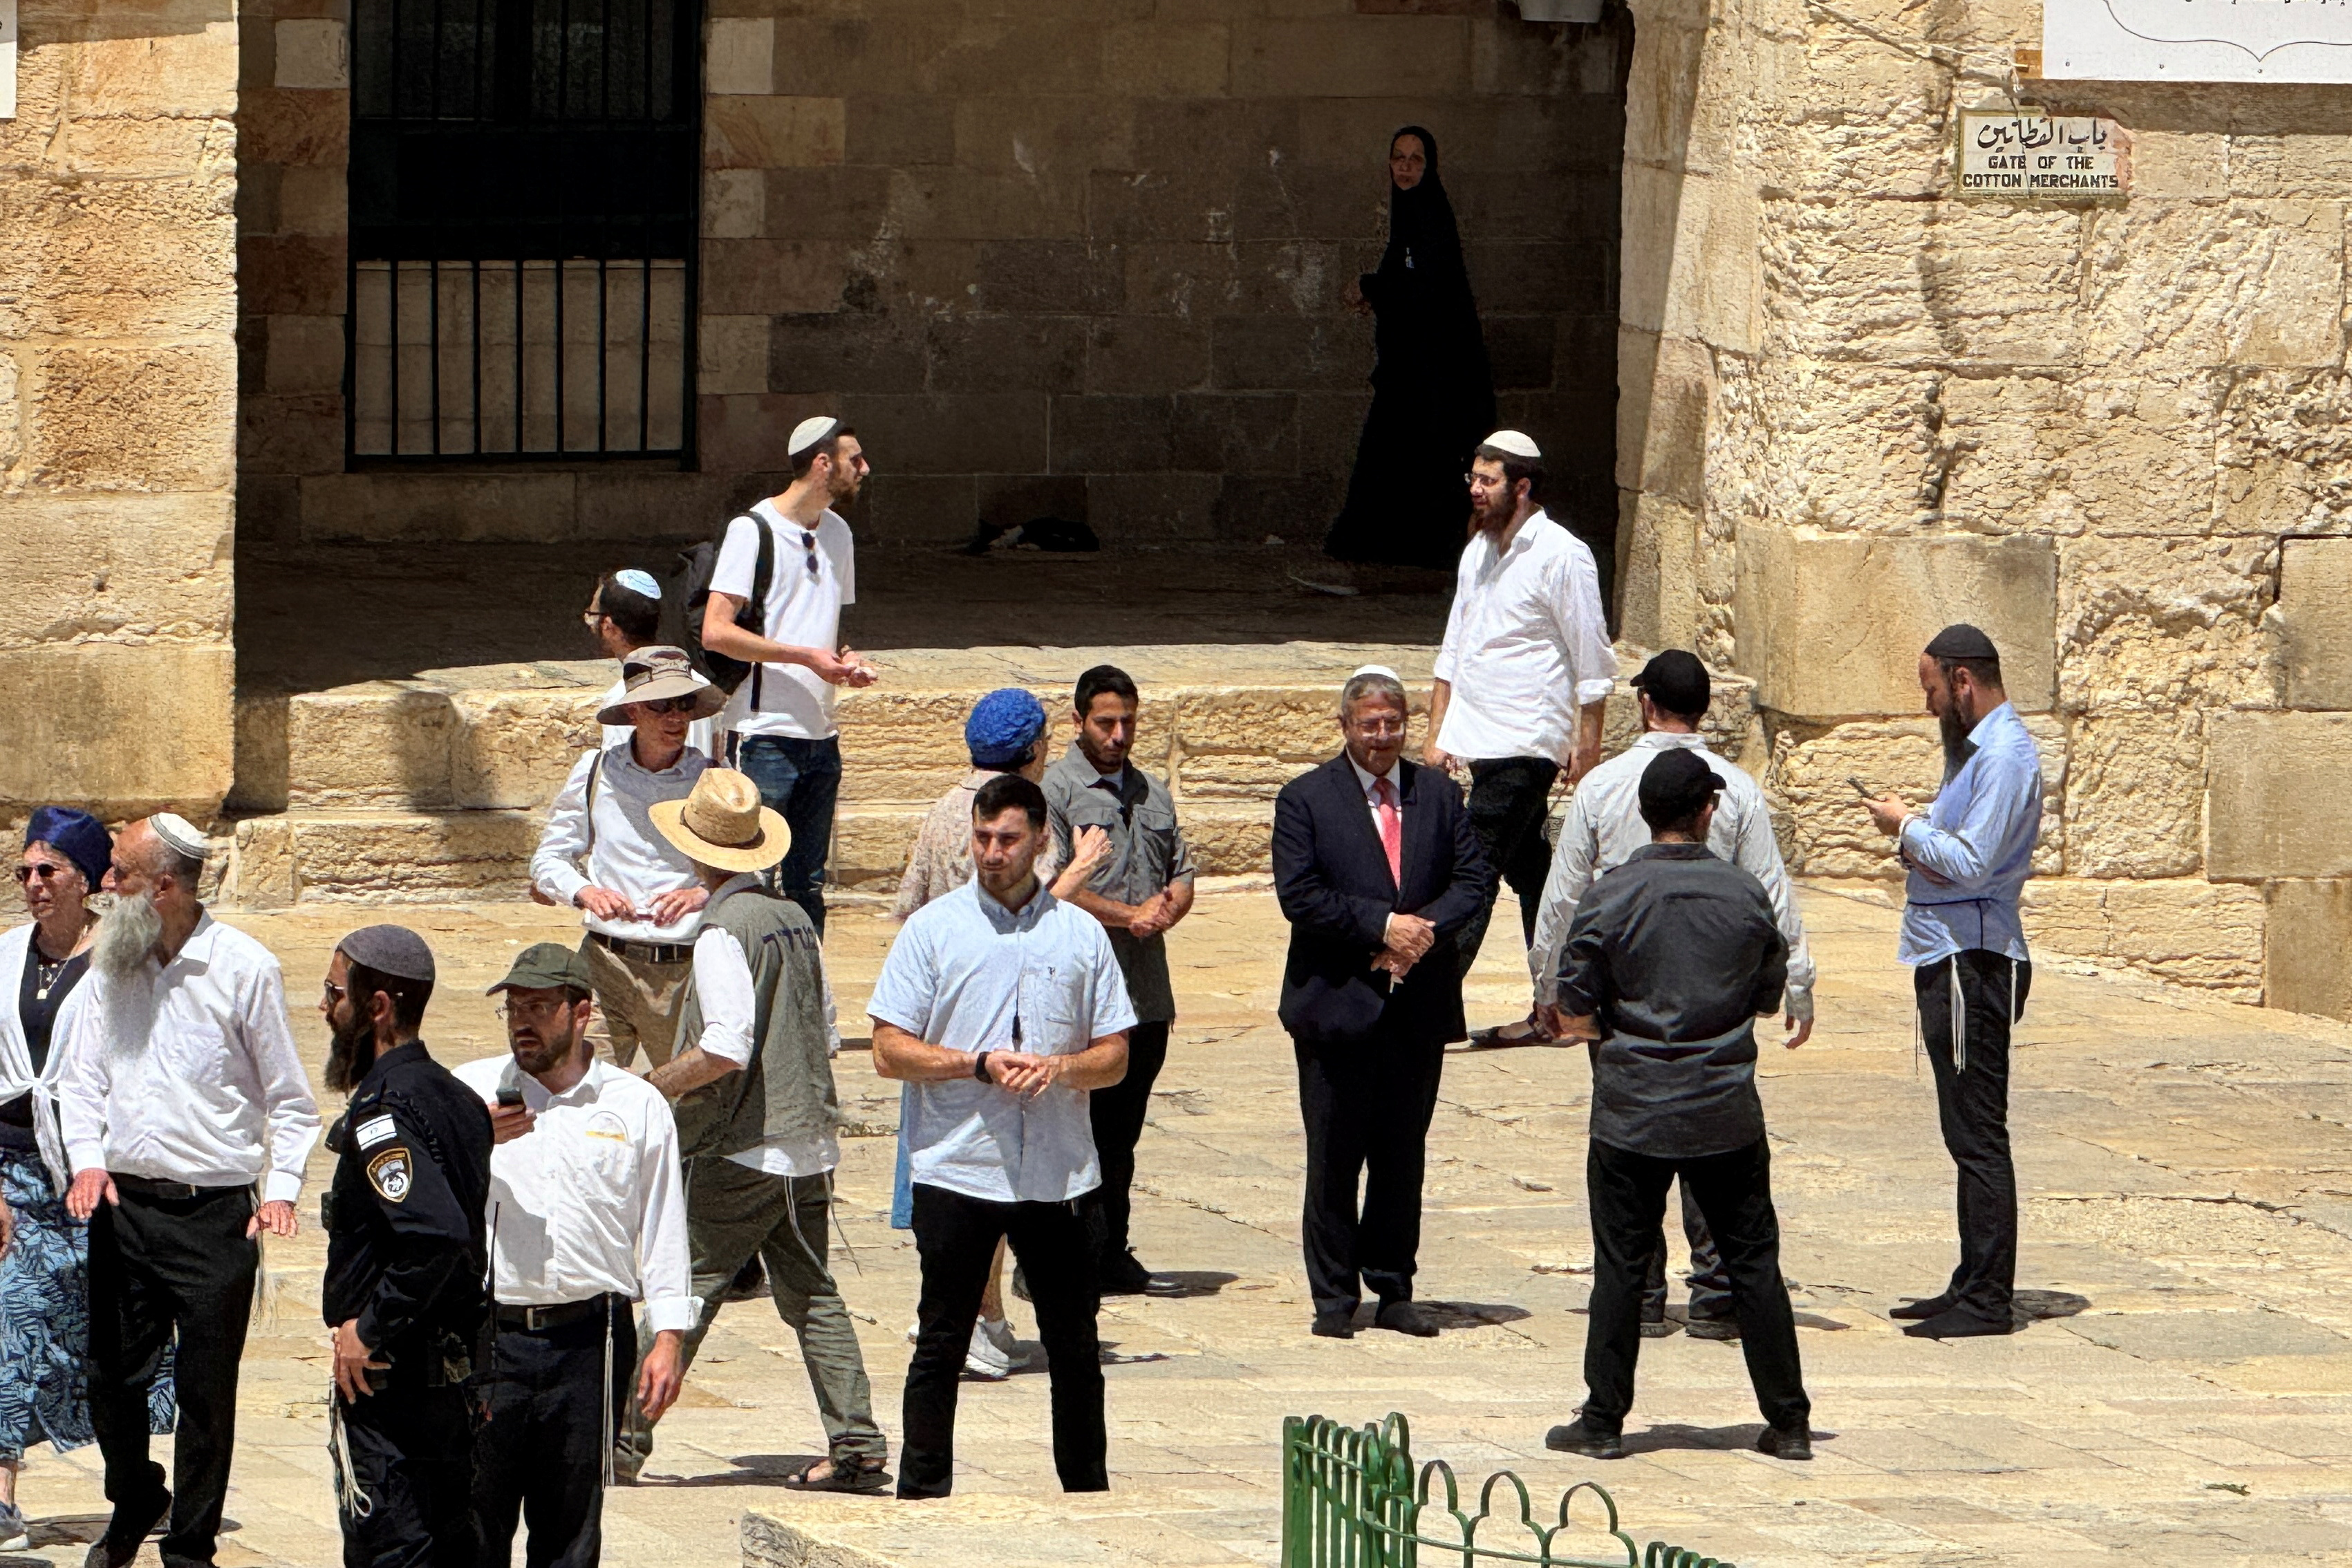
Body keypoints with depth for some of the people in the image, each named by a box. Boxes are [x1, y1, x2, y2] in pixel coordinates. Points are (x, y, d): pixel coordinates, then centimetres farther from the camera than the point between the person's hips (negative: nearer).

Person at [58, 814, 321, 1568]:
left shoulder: (244, 969, -5)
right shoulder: (109, 963, 8)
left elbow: (289, 1098, 1)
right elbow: (82, 1077, 14)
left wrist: (282, 1187, -12)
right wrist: (87, 1159, -3)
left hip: (214, 1214, -4)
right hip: (122, 1203, 4)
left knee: (207, 1391, 0)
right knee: (111, 1374, 9)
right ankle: (134, 1500, 35)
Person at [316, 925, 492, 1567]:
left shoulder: (383, 1111, -18)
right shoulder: (454, 1097, 11)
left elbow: (435, 1234, -31)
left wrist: (371, 1330, -22)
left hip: (385, 1372, -10)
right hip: (456, 1368, 10)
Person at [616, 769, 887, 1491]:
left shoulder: (725, 931, -15)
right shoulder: (794, 919, 10)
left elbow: (727, 1049, -23)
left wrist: (653, 1085, -13)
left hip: (740, 1152, -8)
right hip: (809, 1143, 8)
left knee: (682, 1294, 0)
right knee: (812, 1295, 9)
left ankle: (626, 1438, 4)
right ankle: (856, 1446, 3)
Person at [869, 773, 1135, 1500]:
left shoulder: (1080, 934, 8)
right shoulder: (934, 928, 2)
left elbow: (1114, 1056, 9)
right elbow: (891, 1050, -2)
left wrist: (1059, 1067, -12)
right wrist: (980, 1065, -15)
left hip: (1056, 1170, 2)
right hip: (956, 1166, -2)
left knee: (1075, 1344, 7)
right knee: (942, 1344, 2)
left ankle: (1088, 1492, 18)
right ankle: (922, 1495, 8)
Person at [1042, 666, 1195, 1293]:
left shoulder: (1153, 794, 18)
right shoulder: (1054, 791, -5)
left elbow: (1181, 874, 18)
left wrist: (1167, 909, -5)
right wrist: (1129, 915, -14)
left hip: (1149, 995, 6)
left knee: (1123, 1134, 11)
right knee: (1085, 1132, -5)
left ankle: (1113, 1256, 17)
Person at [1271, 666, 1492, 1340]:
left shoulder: (1440, 795, 11)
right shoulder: (1307, 799, -1)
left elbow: (1475, 877, 5)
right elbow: (1300, 895, -9)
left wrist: (1428, 928, -13)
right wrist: (1383, 925, -16)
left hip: (1420, 1005, 3)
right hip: (1338, 1003, -3)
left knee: (1403, 1152, 8)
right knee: (1335, 1157, 0)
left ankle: (1393, 1289, 17)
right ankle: (1334, 1298, 7)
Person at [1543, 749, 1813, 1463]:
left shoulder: (1611, 896, -10)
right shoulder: (1745, 895, -3)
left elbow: (1575, 1009, -7)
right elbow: (1769, 996, 8)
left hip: (1633, 1111, -2)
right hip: (1727, 1111, 2)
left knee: (1620, 1266, 6)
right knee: (1754, 1264, 8)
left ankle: (1603, 1421, 9)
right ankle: (1788, 1422, 10)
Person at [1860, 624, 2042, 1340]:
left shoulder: (2003, 756, -16)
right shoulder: (1975, 746, 17)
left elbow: (1970, 864, -22)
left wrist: (1907, 828, -9)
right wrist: (1918, 829, 3)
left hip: (1974, 964, -11)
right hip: (1951, 959, 11)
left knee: (1977, 1138, -8)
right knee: (1969, 1137, 14)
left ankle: (1988, 1300, -6)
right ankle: (1973, 1285, 19)